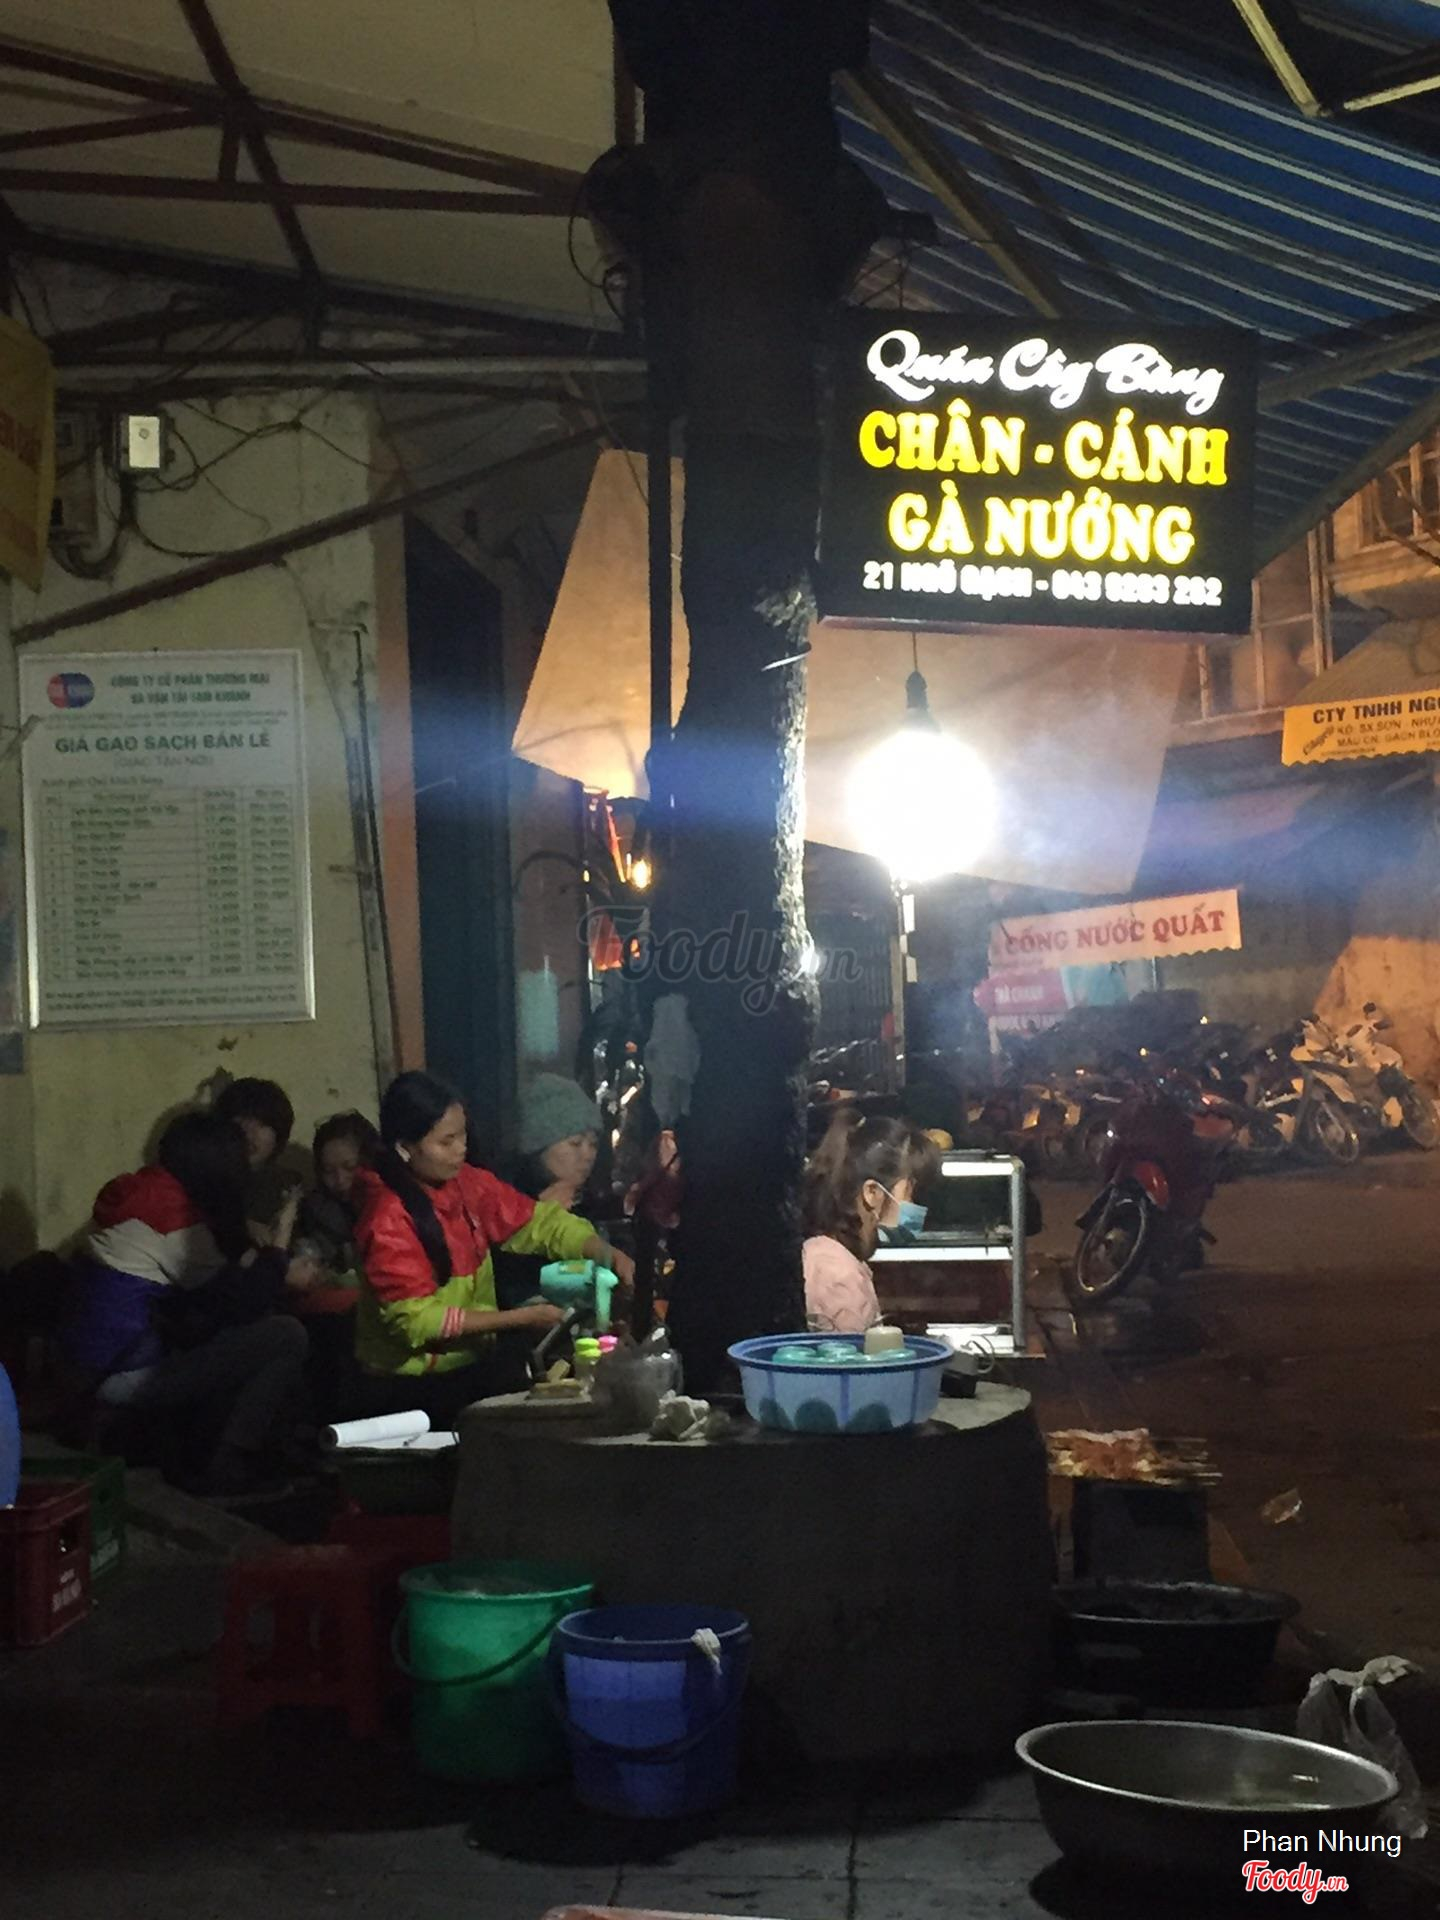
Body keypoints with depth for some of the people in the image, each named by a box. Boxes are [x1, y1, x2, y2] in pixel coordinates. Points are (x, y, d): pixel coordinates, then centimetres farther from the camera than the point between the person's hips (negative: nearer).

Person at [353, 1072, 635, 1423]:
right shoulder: (387, 1222, -22)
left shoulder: (465, 1183, -3)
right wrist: (520, 1318, -23)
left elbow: (537, 1219, 2)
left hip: (471, 1366, 7)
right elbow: (418, 1320, -23)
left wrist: (607, 1254, -15)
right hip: (414, 1388, -6)